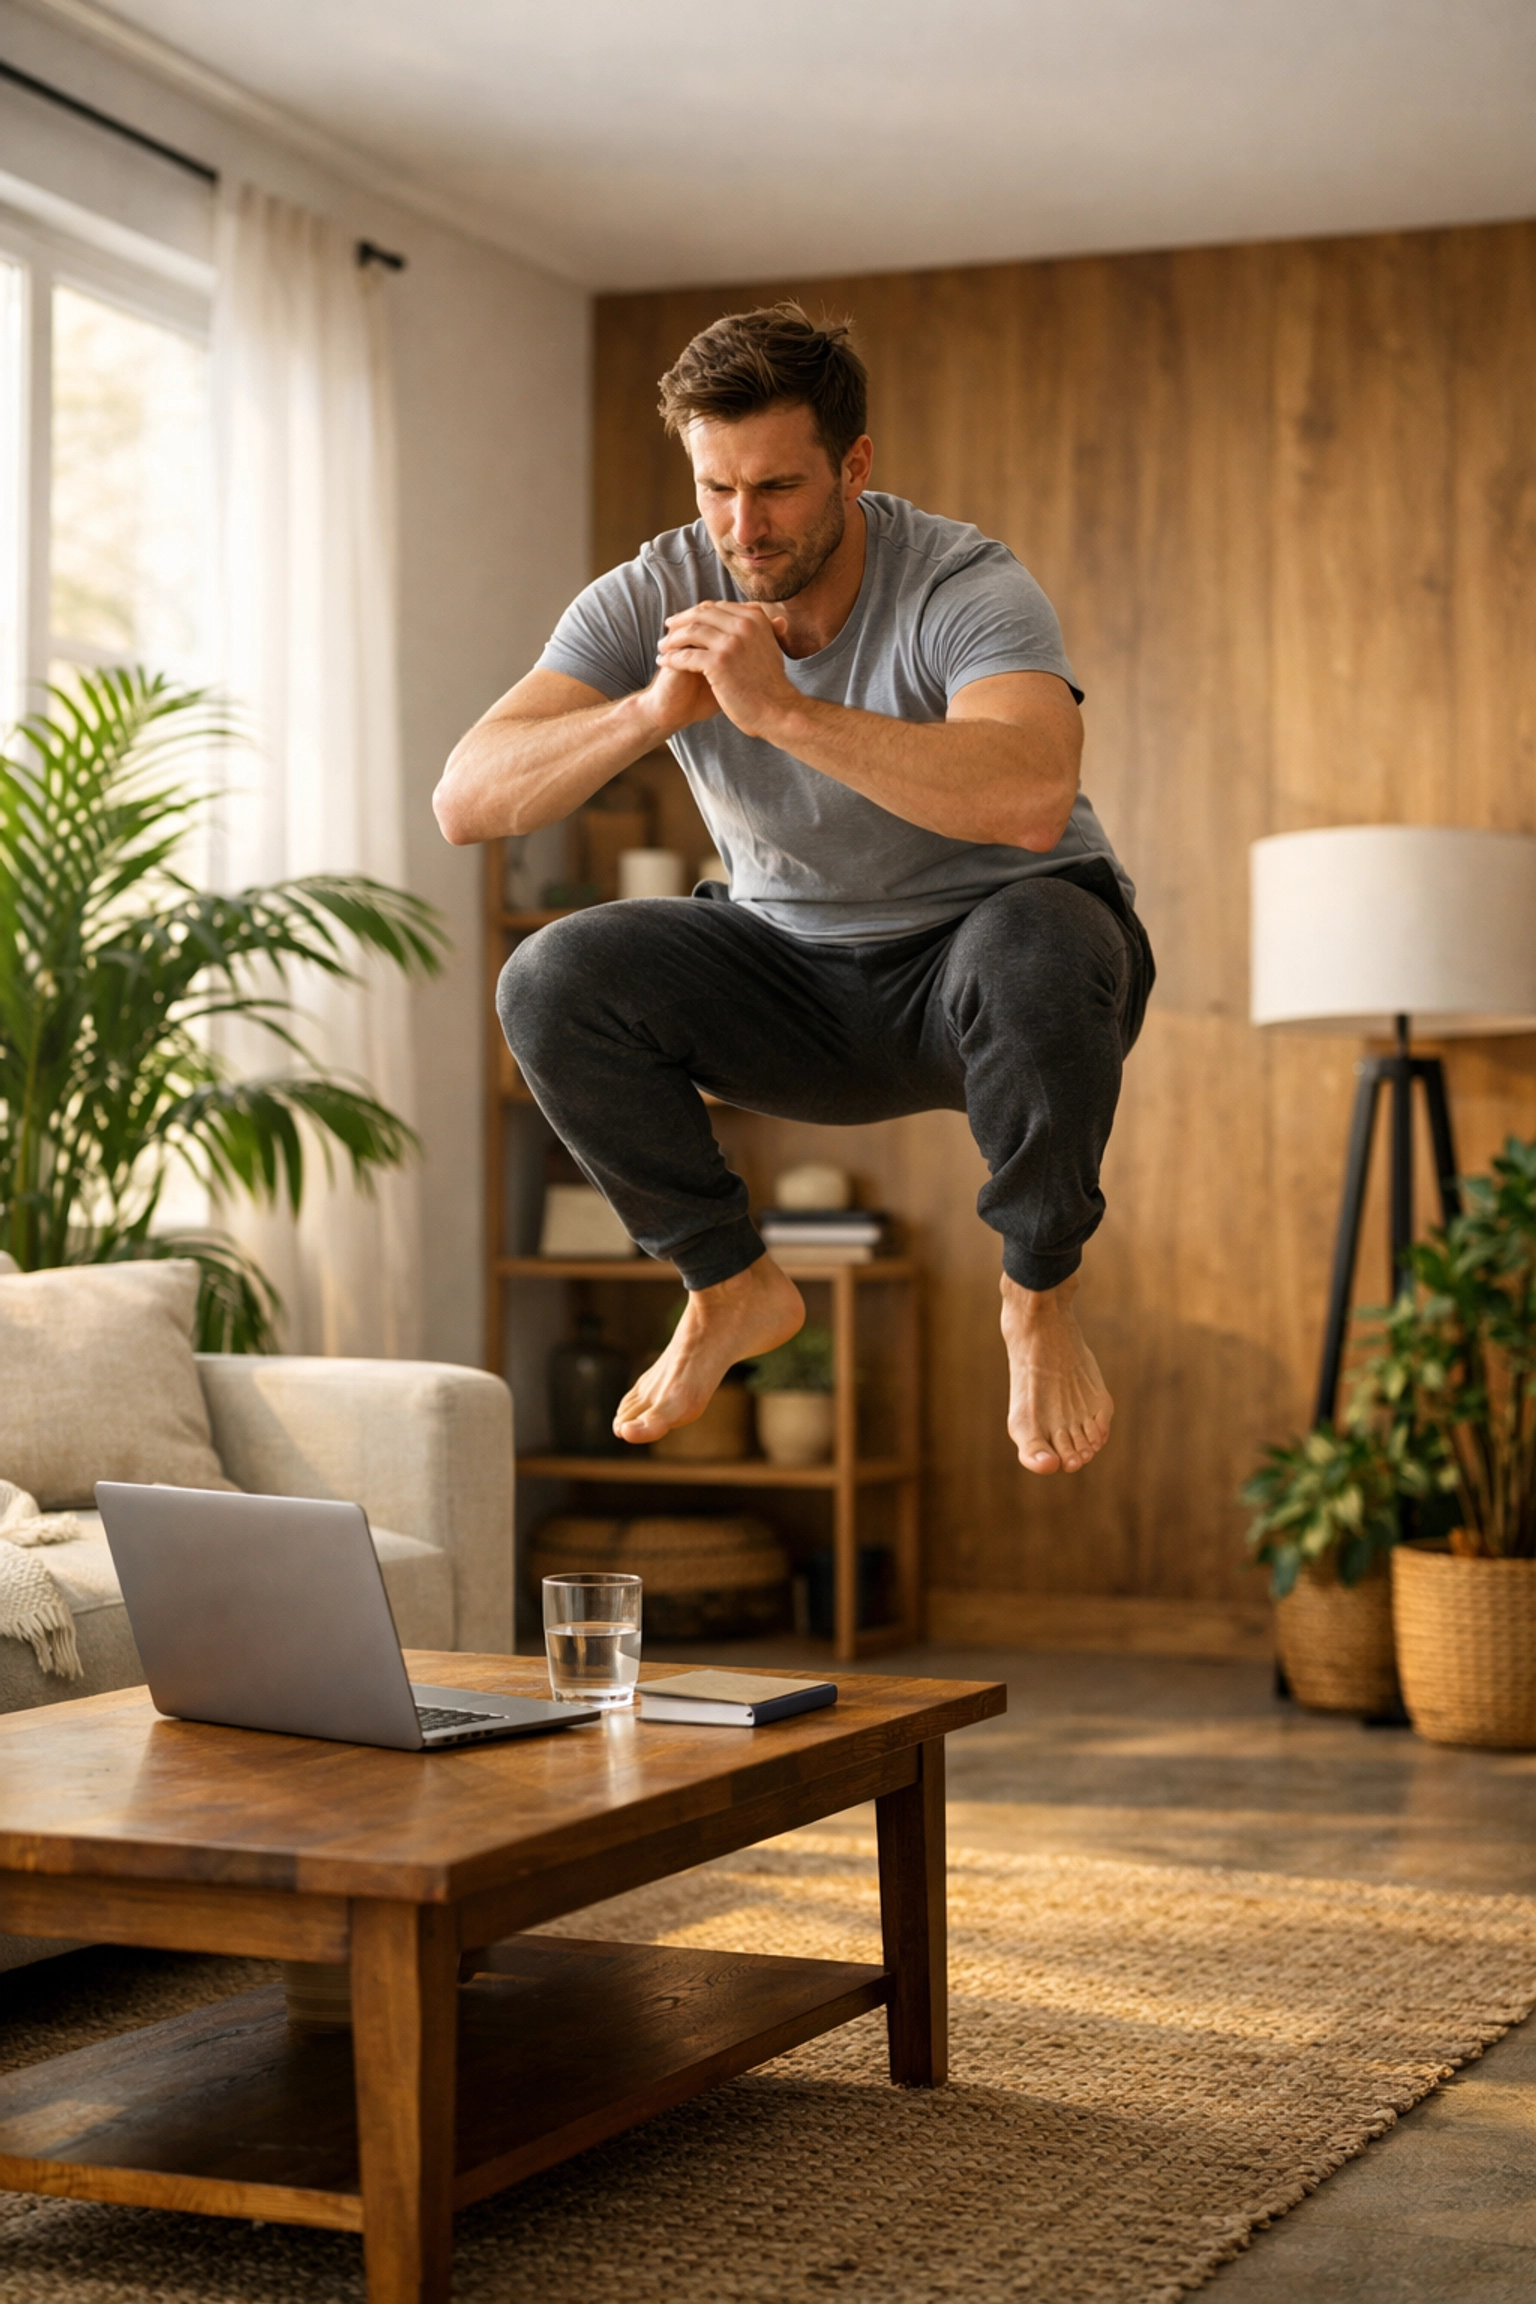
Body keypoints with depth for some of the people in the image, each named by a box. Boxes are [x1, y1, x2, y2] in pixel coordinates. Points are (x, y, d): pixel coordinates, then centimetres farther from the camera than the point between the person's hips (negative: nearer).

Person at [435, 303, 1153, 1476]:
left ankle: (1041, 1299, -12)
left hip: (990, 935, -4)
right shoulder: (654, 600, -12)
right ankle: (733, 1285, 3)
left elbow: (1033, 798, -45)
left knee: (1033, 947, -39)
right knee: (553, 982, -19)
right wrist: (653, 711, -37)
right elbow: (466, 799, -21)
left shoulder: (967, 587, -24)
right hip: (797, 970, 4)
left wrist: (782, 709, -47)